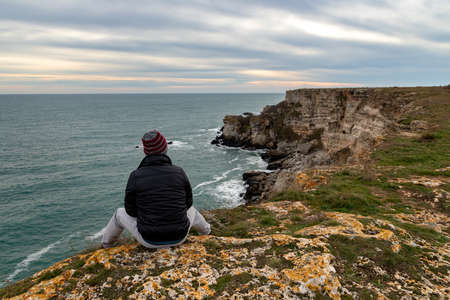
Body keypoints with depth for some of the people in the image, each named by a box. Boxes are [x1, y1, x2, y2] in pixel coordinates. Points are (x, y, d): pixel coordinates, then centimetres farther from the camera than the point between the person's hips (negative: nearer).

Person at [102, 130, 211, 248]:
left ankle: (106, 245, 51)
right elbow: (188, 202, 2)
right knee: (190, 210, 37)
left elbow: (130, 210, -4)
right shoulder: (179, 172, -10)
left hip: (149, 239, -1)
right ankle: (205, 231, 65)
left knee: (121, 213, 27)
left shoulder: (135, 176, -15)